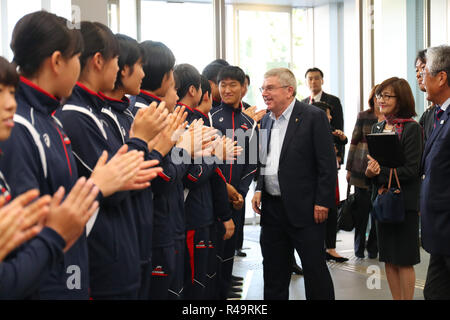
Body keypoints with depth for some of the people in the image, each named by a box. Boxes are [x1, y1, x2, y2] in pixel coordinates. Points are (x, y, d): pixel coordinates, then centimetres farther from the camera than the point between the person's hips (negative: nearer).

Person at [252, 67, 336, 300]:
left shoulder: (313, 117, -9)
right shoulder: (266, 121, 13)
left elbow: (327, 163, -12)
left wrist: (322, 202, -15)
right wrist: (259, 189, 7)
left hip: (304, 209, -7)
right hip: (272, 208, 7)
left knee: (315, 268, 1)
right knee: (273, 270, 14)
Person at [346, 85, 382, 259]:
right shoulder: (363, 116, 4)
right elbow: (354, 142, 5)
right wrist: (349, 168, 3)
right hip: (362, 169, -1)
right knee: (361, 207, 3)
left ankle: (373, 247, 18)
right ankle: (359, 246, 16)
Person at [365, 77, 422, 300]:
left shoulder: (412, 128, -10)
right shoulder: (377, 128, 10)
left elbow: (411, 169, -15)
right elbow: (372, 164, 10)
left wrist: (379, 173, -18)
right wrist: (370, 170, -13)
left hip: (404, 202, -6)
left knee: (404, 260, 1)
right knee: (389, 259, 11)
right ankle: (396, 298, 21)